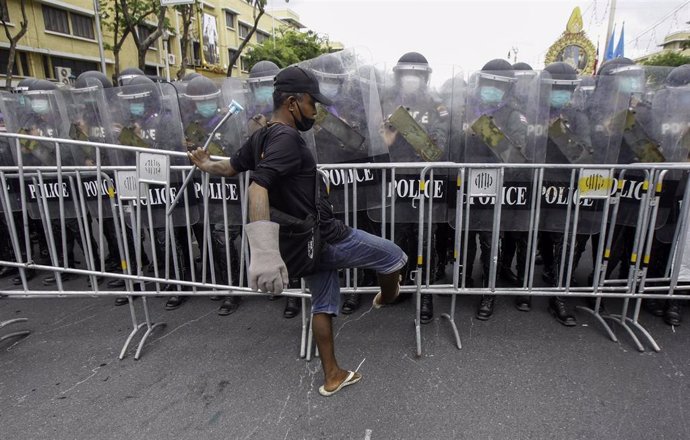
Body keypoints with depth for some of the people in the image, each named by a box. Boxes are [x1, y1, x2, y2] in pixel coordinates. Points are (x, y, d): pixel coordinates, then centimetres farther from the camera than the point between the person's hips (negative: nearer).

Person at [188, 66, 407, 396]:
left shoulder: (260, 138, 7)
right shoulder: (286, 138, -21)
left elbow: (231, 167, 21)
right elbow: (258, 187, -36)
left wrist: (205, 164, 44)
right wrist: (266, 253, -45)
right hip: (326, 237, -9)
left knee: (323, 305, 21)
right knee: (394, 256, 10)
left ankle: (332, 376, 33)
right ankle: (387, 297, 42)